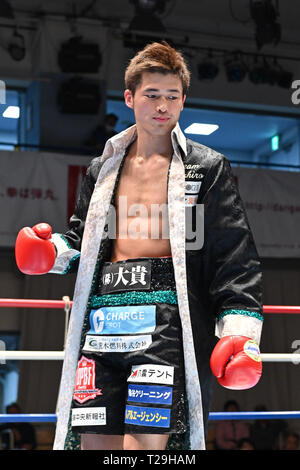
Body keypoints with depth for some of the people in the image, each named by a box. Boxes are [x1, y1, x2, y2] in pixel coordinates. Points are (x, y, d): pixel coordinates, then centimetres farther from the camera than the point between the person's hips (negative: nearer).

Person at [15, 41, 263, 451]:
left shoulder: (208, 168, 7)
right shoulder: (103, 169, 19)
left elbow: (236, 257, 2)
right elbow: (80, 241, 28)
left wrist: (240, 330, -8)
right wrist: (52, 251, 6)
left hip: (168, 321, -4)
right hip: (102, 322, 5)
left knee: (143, 442, -14)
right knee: (96, 441, 4)